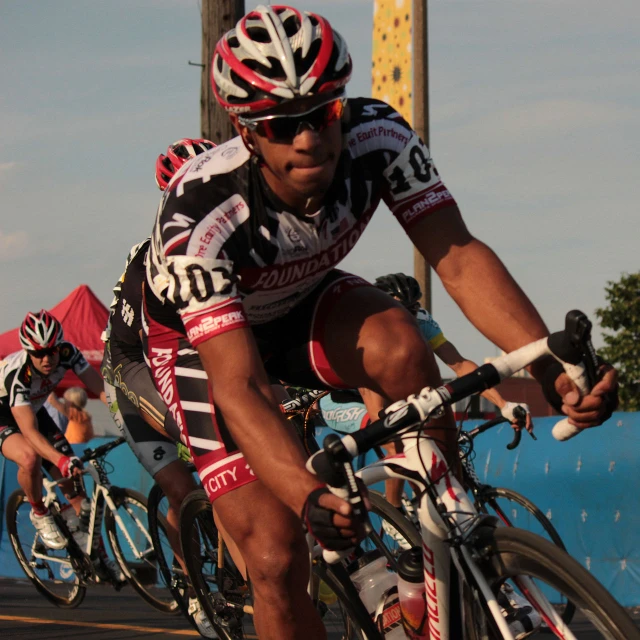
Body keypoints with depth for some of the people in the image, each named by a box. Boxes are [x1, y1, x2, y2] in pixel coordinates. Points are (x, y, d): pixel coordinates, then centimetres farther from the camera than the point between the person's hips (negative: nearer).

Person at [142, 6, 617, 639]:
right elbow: (238, 385, -43)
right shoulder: (198, 218, -38)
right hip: (198, 338, -3)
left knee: (399, 346, -33)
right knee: (278, 558, -18)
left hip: (299, 305, 3)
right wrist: (309, 496, -59)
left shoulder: (378, 137, -27)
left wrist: (552, 368, -48)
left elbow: (459, 256, -33)